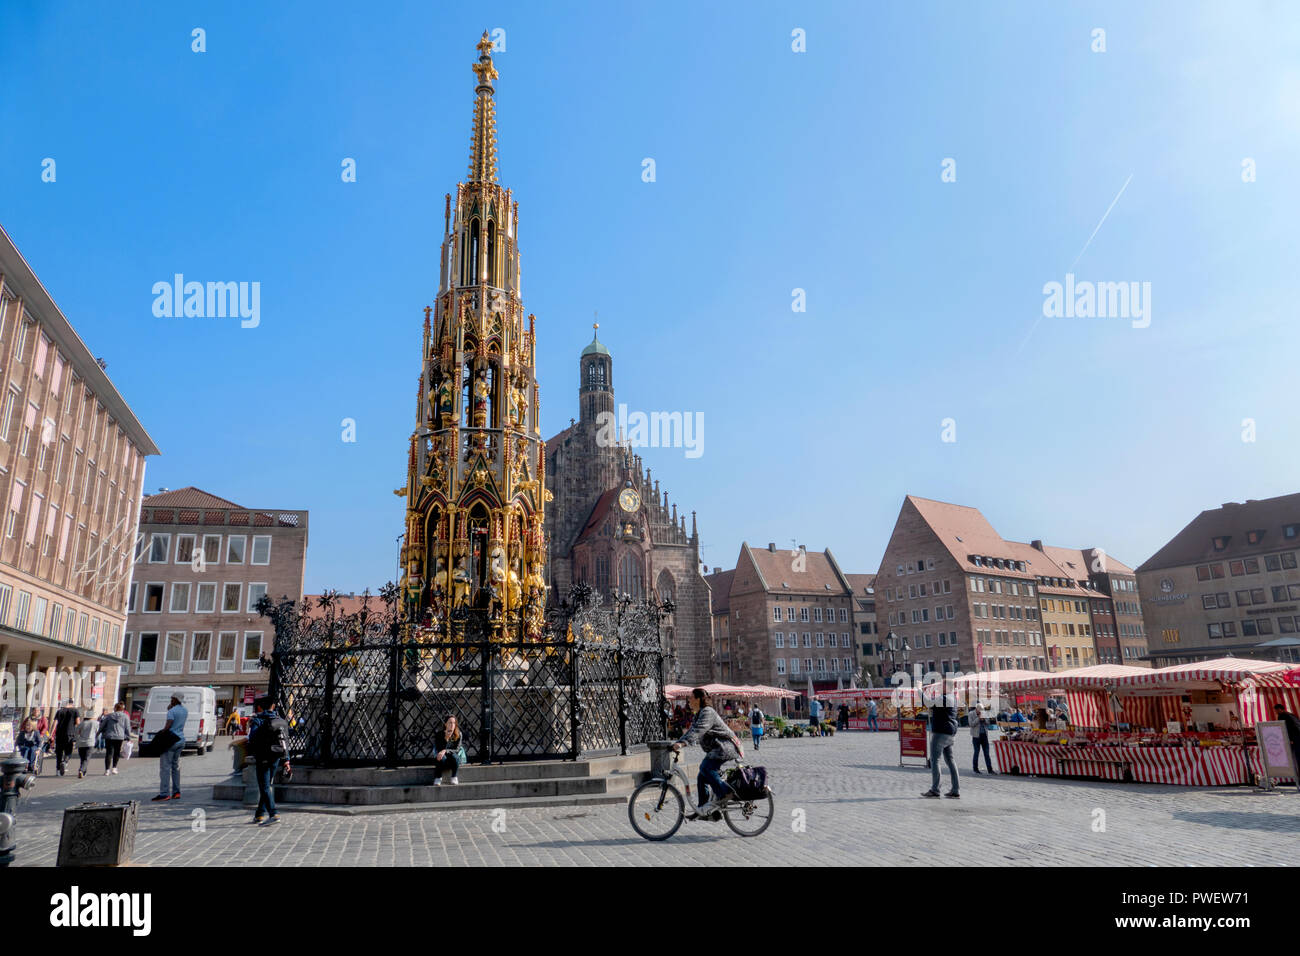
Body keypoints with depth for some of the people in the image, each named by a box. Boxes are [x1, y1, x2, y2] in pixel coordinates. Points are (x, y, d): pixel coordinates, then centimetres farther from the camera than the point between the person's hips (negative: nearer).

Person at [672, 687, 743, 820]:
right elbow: (692, 731, 18)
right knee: (702, 779, 6)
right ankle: (705, 812, 11)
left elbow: (698, 730, -31)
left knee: (706, 767, -28)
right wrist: (676, 743, 6)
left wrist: (683, 743, -42)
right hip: (716, 749, 10)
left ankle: (724, 793, -16)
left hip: (726, 747, -10)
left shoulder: (707, 712, -16)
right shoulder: (698, 714, 16)